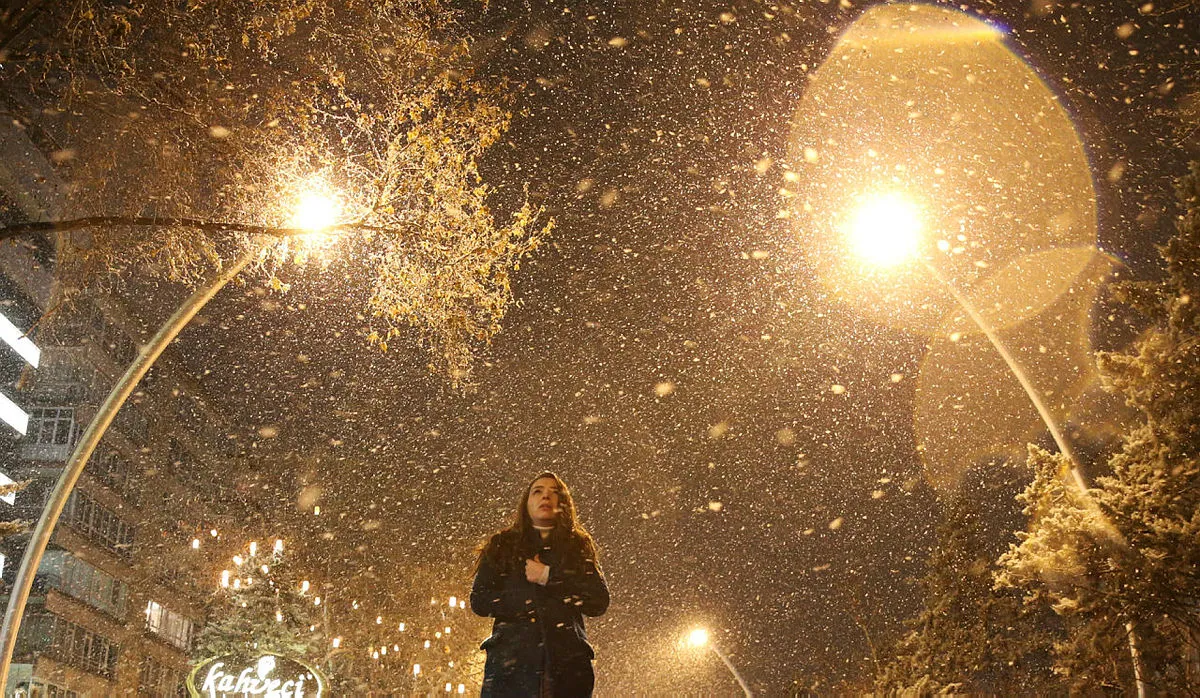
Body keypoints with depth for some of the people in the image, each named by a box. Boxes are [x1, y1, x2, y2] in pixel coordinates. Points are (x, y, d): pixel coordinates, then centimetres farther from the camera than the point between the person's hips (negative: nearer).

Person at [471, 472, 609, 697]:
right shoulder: (502, 546, 18)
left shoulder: (578, 547, 18)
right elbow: (479, 602, 7)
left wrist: (549, 577, -3)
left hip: (567, 662, 0)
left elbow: (600, 602, 6)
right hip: (510, 660, 0)